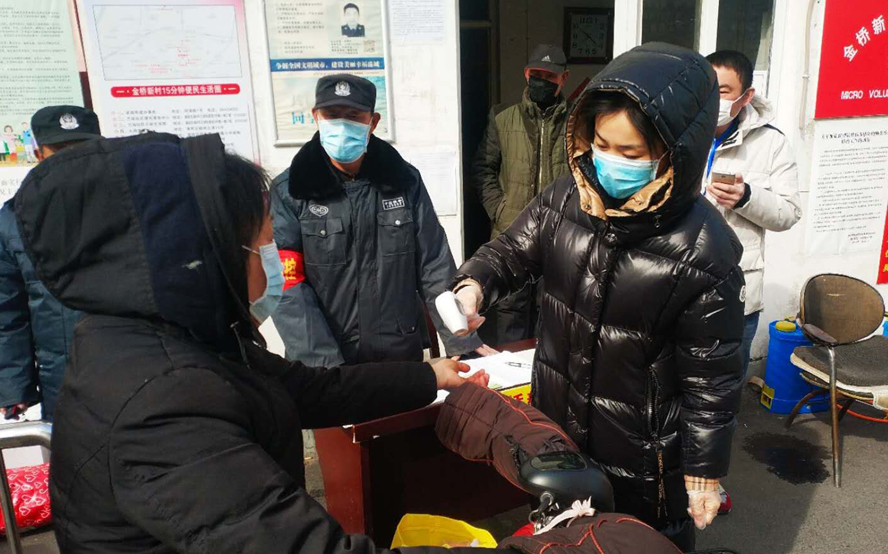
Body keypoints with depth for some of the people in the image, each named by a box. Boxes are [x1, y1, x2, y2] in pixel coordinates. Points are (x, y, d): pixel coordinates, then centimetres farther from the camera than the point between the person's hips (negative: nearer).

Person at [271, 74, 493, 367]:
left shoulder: (404, 180, -1)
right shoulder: (287, 192, -8)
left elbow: (434, 267, 0)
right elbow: (289, 288, -14)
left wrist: (461, 339, -5)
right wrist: (325, 364, -23)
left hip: (401, 356, 3)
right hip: (323, 364, -2)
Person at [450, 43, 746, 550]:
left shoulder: (704, 253, -23)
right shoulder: (566, 200, -12)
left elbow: (711, 376, -15)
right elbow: (511, 253, 3)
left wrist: (705, 471, -8)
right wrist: (474, 285, -20)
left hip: (643, 458, -4)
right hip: (556, 432, 5)